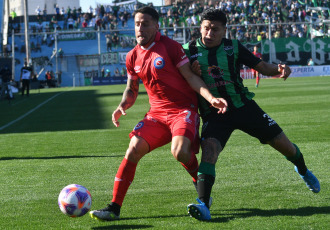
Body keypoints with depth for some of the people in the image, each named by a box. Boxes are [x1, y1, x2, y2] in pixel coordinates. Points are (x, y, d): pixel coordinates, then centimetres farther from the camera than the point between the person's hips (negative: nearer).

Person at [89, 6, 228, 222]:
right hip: (157, 113, 5)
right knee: (133, 150, -13)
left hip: (183, 110, -5)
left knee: (180, 151, -28)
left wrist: (211, 98, -21)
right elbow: (132, 90, 21)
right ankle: (114, 207, -9)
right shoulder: (133, 57, 10)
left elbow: (191, 77, -8)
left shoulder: (170, 46, -7)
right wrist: (122, 107, 0)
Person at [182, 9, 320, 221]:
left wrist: (278, 69, -18)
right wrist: (192, 73, -19)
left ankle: (303, 171, 43)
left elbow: (262, 66, 3)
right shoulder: (189, 51, -1)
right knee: (209, 147, -30)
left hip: (243, 106, 2)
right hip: (214, 113, -1)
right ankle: (203, 205, -35)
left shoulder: (234, 47, 1)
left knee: (283, 144, 8)